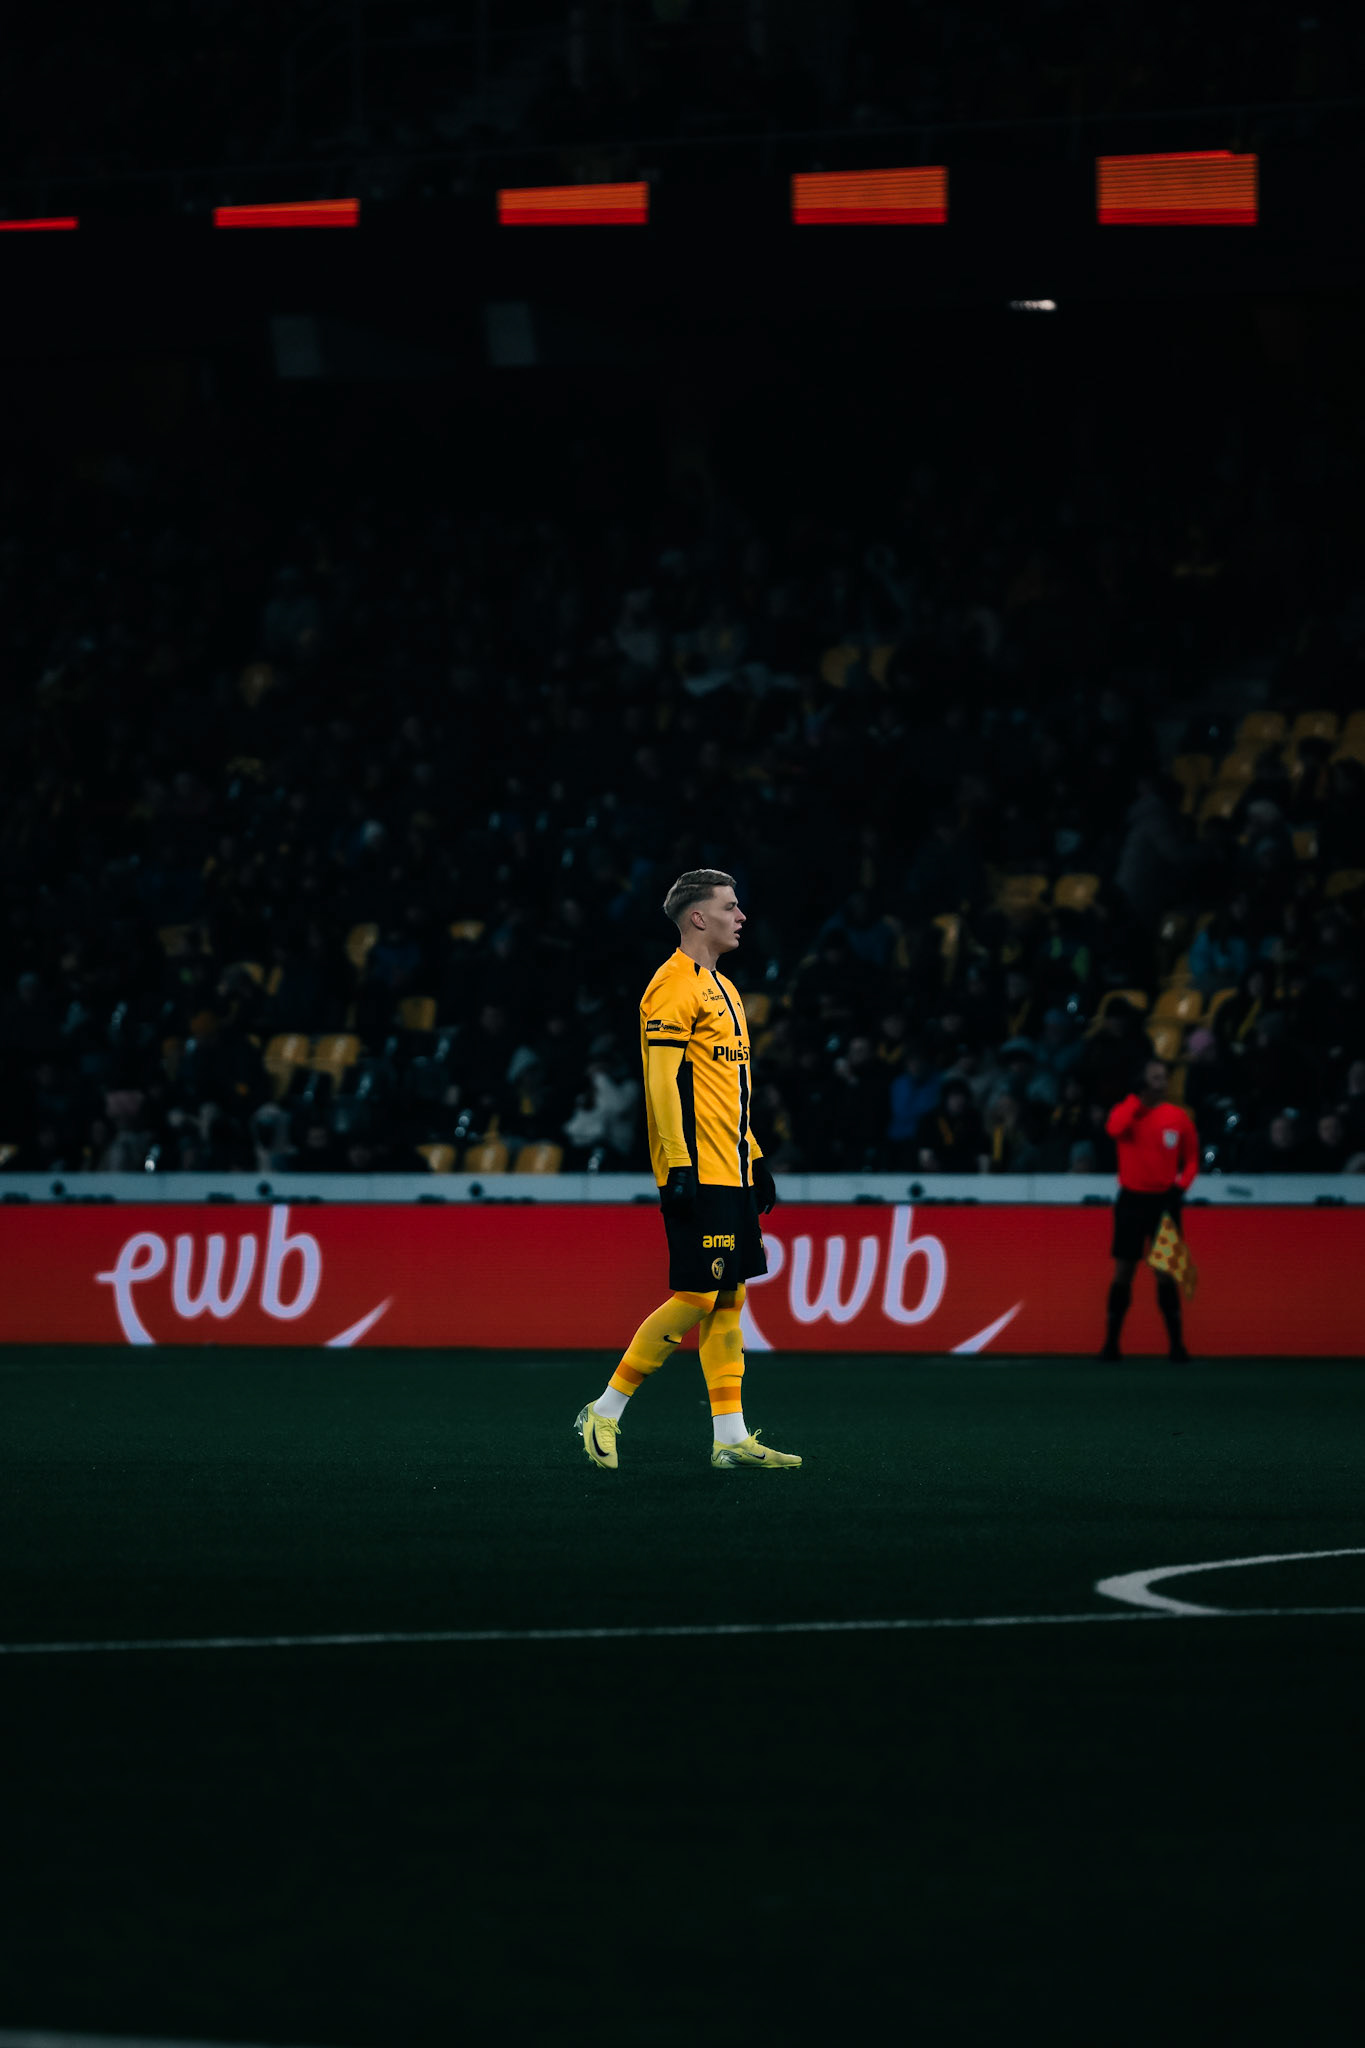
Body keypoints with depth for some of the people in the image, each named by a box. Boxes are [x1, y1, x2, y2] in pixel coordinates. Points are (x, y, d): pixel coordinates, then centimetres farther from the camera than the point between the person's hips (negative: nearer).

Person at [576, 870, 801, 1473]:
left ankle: (731, 1438, 8)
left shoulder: (720, 988, 19)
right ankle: (605, 1413, -1)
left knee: (730, 1296, 7)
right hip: (697, 1174, -10)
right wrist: (679, 1167, -22)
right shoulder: (674, 987, -12)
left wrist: (755, 1156, 22)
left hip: (731, 1173, 10)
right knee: (697, 1297, -10)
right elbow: (664, 1083, -17)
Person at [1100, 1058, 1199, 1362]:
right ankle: (1111, 1343, 7)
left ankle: (1176, 1345, 1)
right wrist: (1138, 1099, -19)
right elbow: (1114, 1129, -24)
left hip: (1163, 1200, 1)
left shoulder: (1178, 1118, 4)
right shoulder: (1127, 1110, 0)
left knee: (1165, 1274, -3)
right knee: (1123, 1272, 0)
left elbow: (1191, 1158, 12)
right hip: (1132, 1200, 0)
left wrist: (1181, 1186, -5)